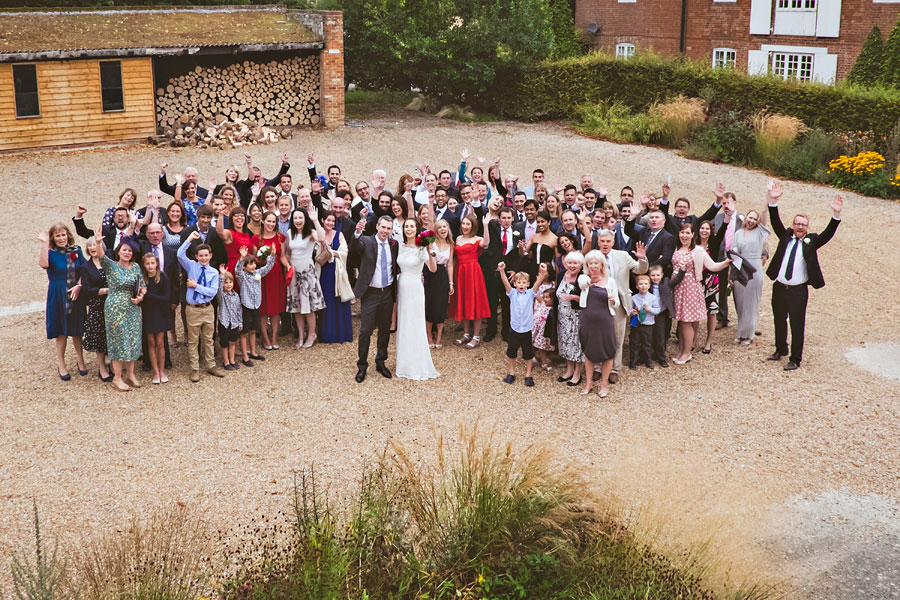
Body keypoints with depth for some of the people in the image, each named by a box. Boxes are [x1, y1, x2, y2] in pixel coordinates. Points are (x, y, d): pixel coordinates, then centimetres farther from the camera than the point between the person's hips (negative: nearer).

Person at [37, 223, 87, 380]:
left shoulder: (76, 250, 3)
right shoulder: (51, 253, -6)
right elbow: (43, 264, -28)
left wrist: (78, 286, -15)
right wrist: (44, 243, -29)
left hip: (76, 295, 2)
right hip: (58, 296, -2)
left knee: (76, 329, 11)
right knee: (61, 331, 6)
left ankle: (80, 359, 29)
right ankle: (61, 365, 19)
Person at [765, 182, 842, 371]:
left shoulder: (811, 241, 1)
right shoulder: (786, 236, 6)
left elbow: (827, 234, -11)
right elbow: (775, 222, -5)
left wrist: (836, 215, -26)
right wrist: (773, 201, -20)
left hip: (798, 291, -3)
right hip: (779, 288, 3)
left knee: (797, 325, -1)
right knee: (779, 321, 17)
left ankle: (795, 360, 8)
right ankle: (780, 350, 37)